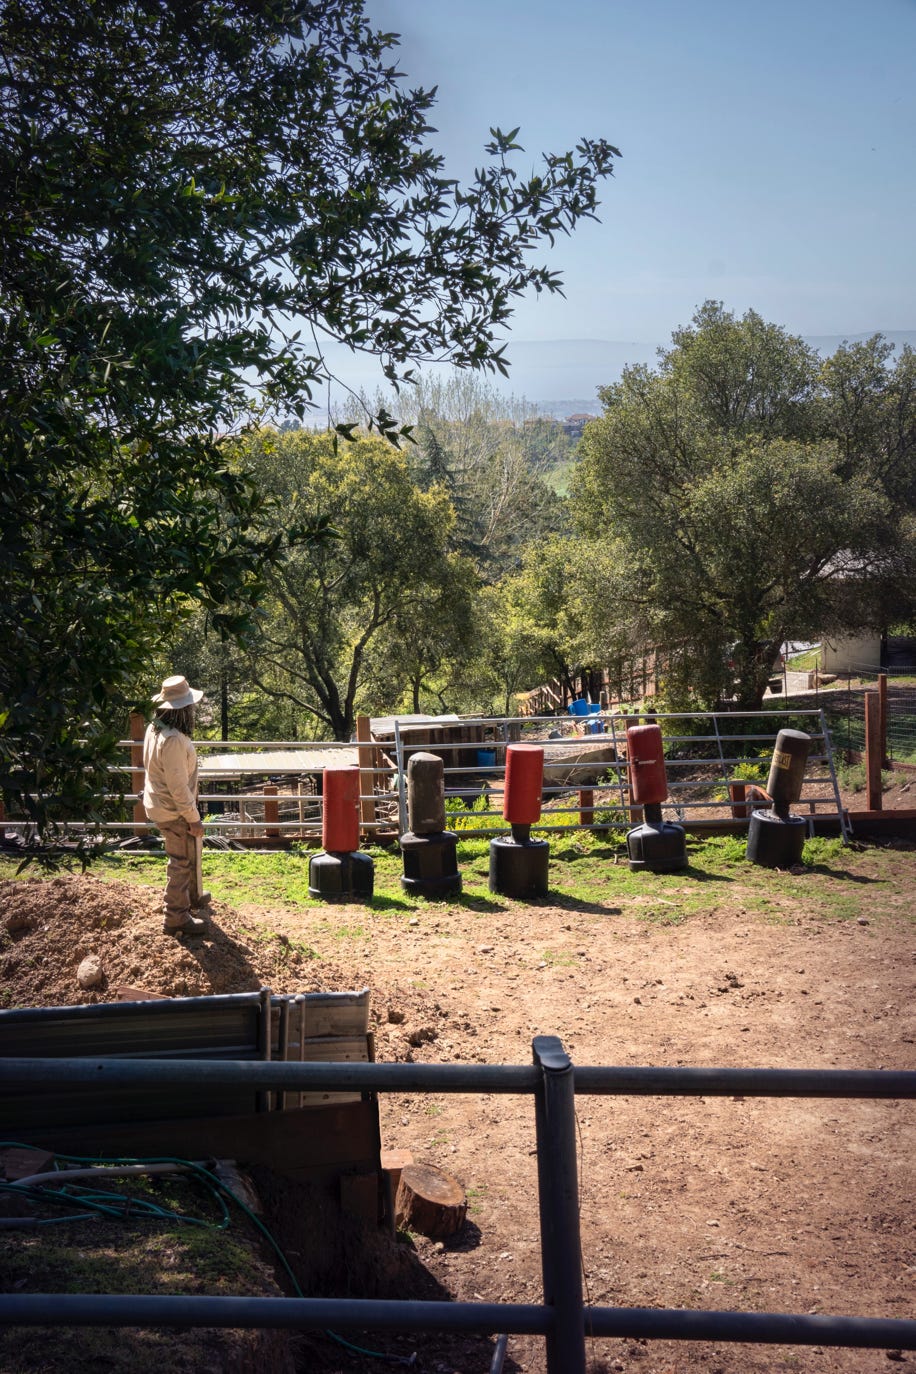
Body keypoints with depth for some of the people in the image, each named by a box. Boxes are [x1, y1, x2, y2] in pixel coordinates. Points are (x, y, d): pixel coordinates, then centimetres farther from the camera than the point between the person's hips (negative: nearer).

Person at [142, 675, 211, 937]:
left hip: (160, 804, 10)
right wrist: (193, 818, -18)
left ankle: (192, 896, 47)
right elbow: (178, 786, -28)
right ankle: (176, 918, 16)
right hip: (173, 811, -10)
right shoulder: (173, 740, -31)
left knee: (187, 855, 27)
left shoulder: (155, 728, 0)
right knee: (181, 862, 4)